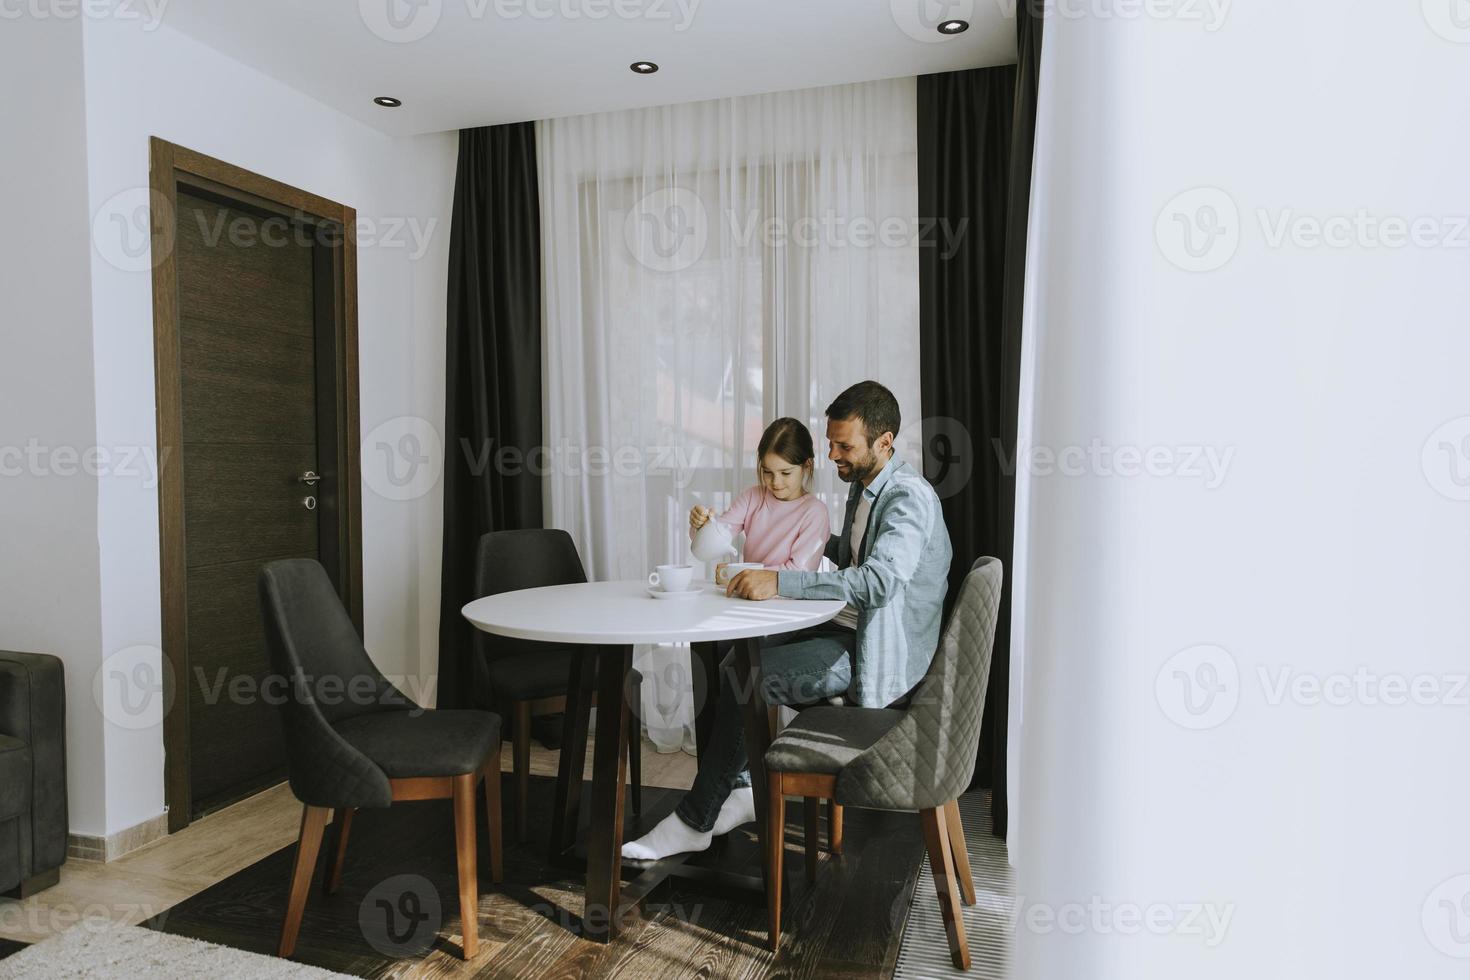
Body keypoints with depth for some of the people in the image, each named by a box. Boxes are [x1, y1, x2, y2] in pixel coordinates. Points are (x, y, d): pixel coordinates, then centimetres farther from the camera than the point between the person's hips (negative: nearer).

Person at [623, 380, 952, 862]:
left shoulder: (909, 498, -18)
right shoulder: (863, 485, 12)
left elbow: (877, 580, -33)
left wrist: (781, 582, -36)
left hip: (874, 654, -9)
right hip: (847, 630, 9)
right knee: (737, 658, -3)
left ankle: (694, 822, -4)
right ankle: (742, 791, 4)